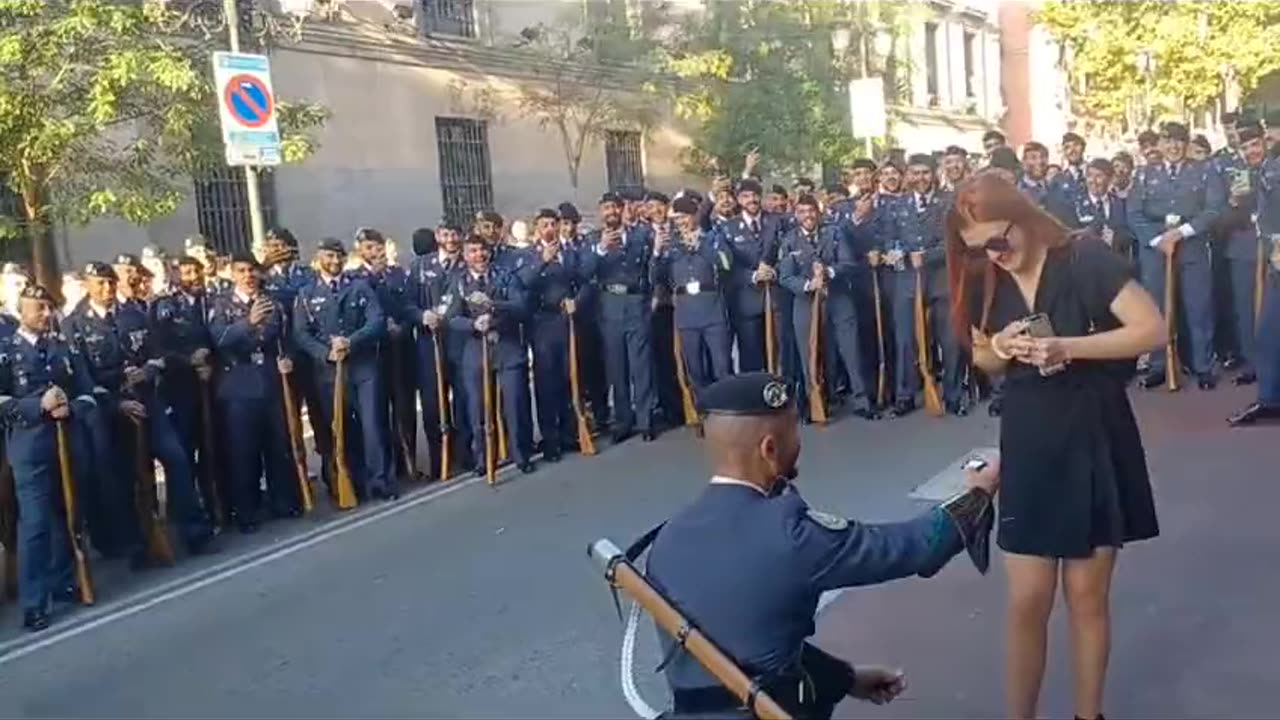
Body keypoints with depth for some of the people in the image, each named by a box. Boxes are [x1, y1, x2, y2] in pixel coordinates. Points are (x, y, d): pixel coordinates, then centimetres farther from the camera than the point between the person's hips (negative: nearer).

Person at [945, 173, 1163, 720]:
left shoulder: (1084, 260, -12)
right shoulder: (986, 279, 1)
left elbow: (1153, 330, -16)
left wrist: (1067, 346, -25)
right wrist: (999, 348, -9)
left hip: (1093, 436, -2)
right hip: (1027, 442, 3)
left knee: (1087, 593, 8)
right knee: (1028, 599, 1)